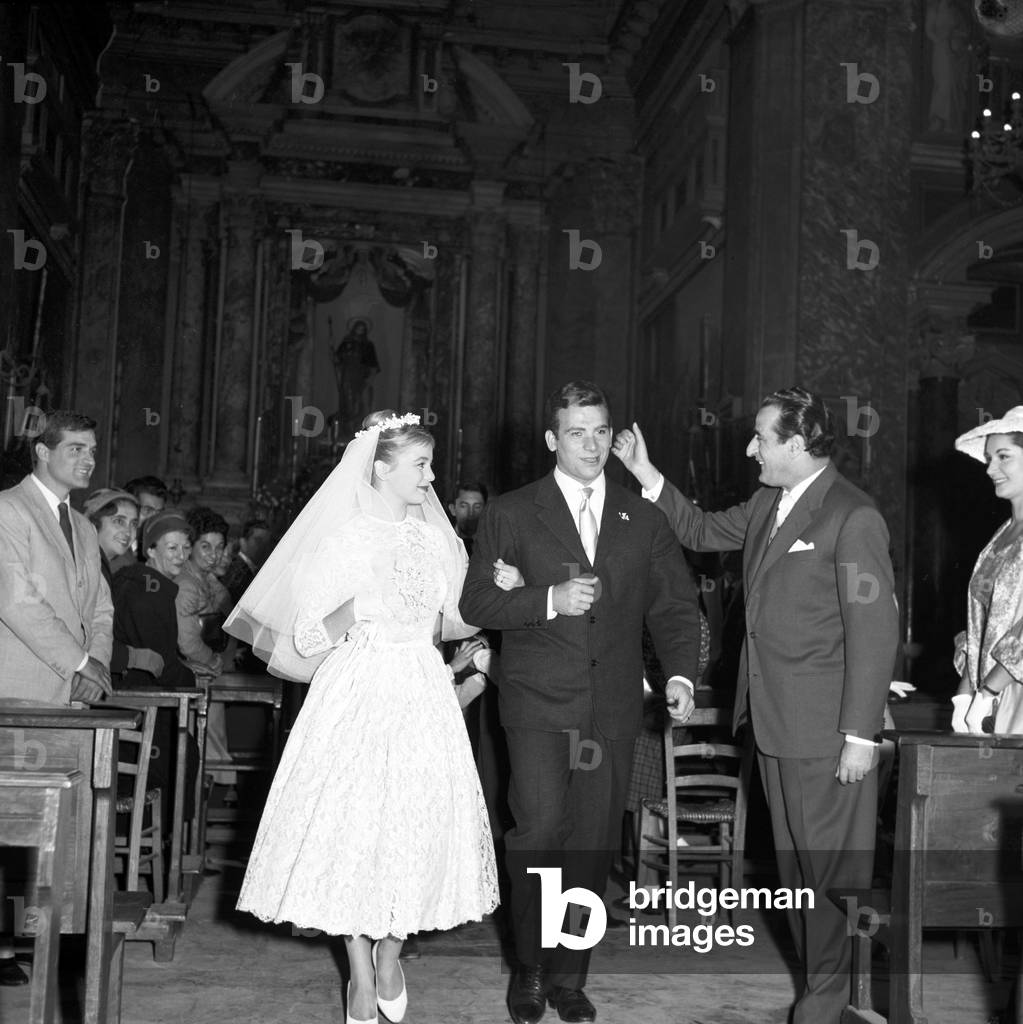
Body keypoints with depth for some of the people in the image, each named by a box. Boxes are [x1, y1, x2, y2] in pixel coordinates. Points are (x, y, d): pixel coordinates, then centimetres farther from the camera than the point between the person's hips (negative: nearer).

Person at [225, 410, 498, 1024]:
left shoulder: (435, 539, 9)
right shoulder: (343, 539, -2)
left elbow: (454, 622, 15)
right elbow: (306, 638, -3)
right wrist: (351, 614, -19)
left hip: (423, 695, 3)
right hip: (358, 692, -3)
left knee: (418, 823, 1)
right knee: (353, 823, -1)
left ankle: (390, 958, 23)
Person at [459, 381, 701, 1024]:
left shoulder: (643, 518, 12)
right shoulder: (511, 514, 4)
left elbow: (675, 603, 12)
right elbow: (477, 603, -1)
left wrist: (681, 673, -3)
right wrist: (550, 600, -15)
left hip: (613, 707, 3)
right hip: (539, 704, -2)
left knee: (594, 844, 6)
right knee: (540, 832, -11)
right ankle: (531, 969, 10)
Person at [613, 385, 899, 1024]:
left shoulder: (854, 519, -16)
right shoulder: (768, 504, 9)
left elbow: (875, 631, -17)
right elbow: (702, 531, 23)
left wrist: (861, 734, -18)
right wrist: (645, 474, 14)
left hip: (826, 730, -8)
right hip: (773, 719, 8)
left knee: (830, 864, 4)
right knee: (793, 859, 17)